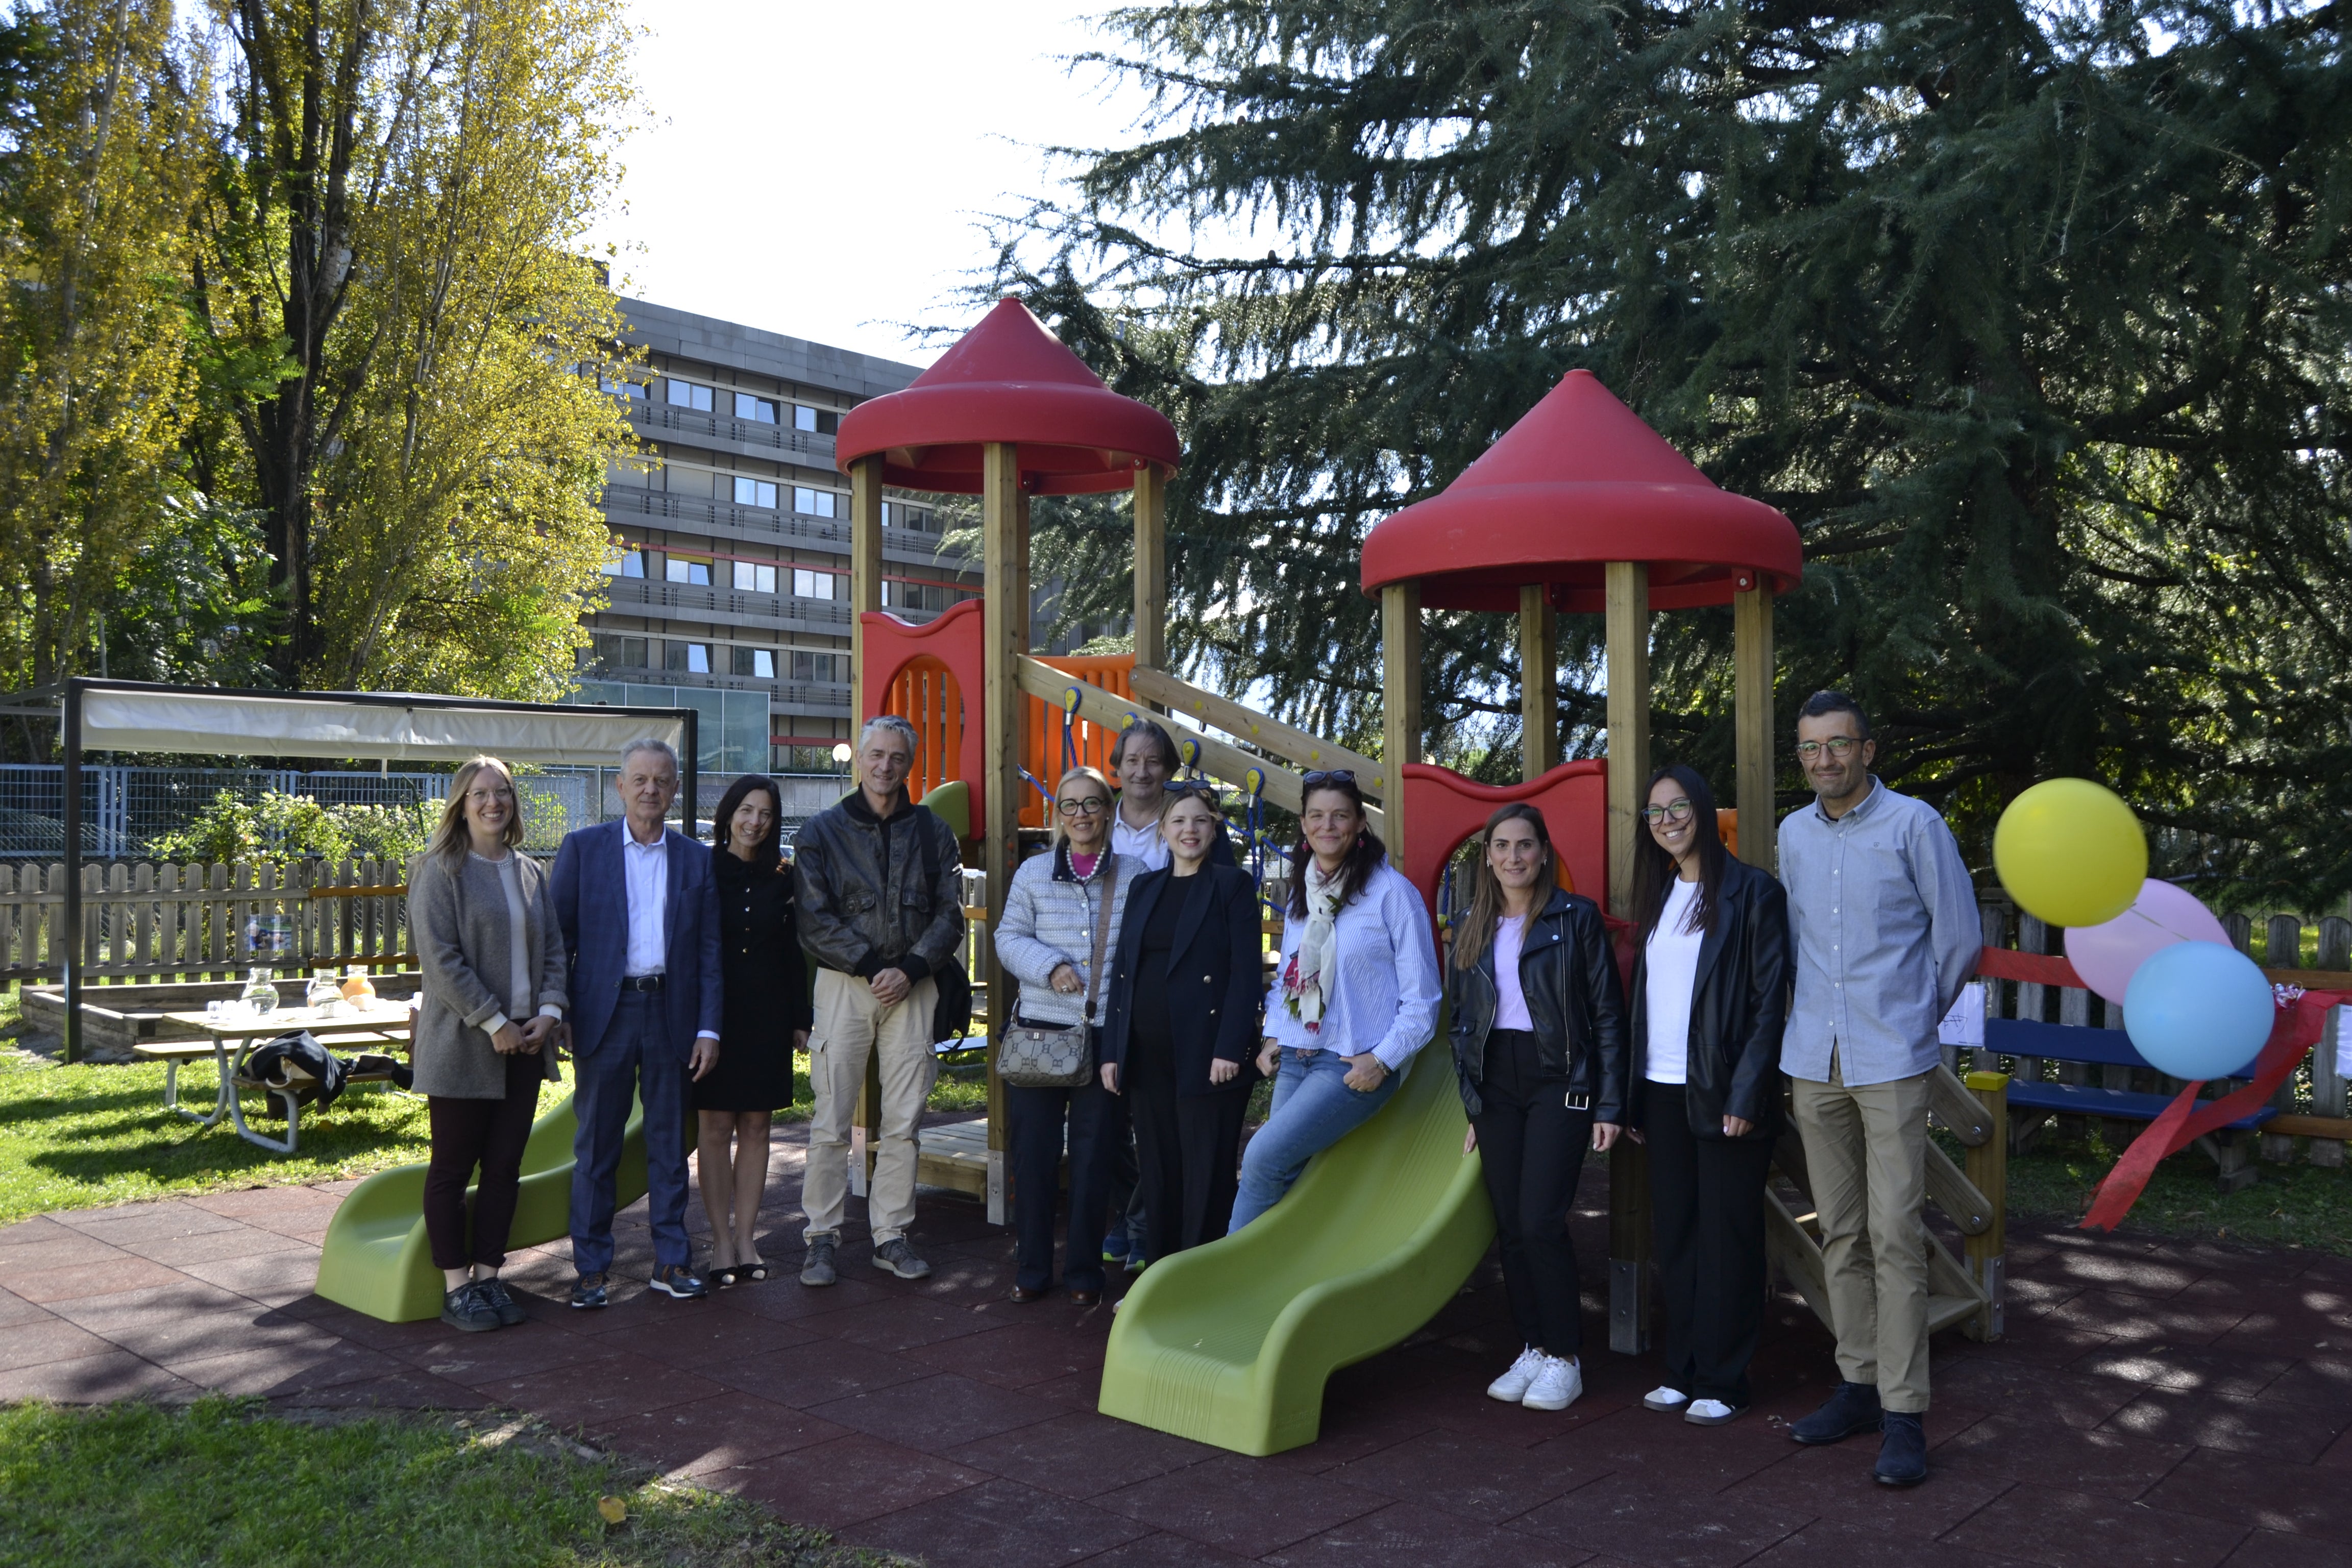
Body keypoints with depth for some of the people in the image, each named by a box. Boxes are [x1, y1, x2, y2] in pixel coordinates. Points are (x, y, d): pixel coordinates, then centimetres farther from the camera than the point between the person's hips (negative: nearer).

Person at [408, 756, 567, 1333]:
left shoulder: (530, 872, 12)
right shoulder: (440, 869, -6)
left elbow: (553, 946, 13)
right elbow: (439, 956, -13)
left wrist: (549, 1010, -3)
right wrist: (494, 1023, -16)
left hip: (525, 1042, 5)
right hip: (462, 1045, -5)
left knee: (505, 1167, 9)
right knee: (452, 1167, 4)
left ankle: (488, 1276, 18)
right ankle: (457, 1286, 12)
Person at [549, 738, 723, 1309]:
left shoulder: (696, 860, 7)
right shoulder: (582, 847, 3)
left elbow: (709, 951, 6)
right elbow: (557, 935, 2)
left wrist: (708, 1029, 0)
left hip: (672, 1015, 2)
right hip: (605, 1012, -1)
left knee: (669, 1143, 9)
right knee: (596, 1147, 5)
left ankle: (672, 1262, 18)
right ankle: (592, 1268, 15)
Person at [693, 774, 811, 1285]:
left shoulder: (782, 879, 7)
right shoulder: (702, 871, -1)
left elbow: (794, 954, 9)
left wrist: (800, 1019, 5)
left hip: (767, 1017, 3)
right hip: (714, 1011, -3)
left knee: (756, 1128, 7)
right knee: (715, 1128, 1)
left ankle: (746, 1238, 15)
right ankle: (722, 1240, 10)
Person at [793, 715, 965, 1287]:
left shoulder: (933, 832, 10)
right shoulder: (822, 831, 4)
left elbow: (949, 915, 6)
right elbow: (814, 919, -3)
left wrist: (910, 969, -9)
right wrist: (872, 967, -11)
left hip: (911, 986, 2)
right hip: (844, 984, -2)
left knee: (903, 1122, 5)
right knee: (831, 1124, -2)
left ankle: (892, 1235, 14)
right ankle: (823, 1238, 8)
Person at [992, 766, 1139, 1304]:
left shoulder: (1133, 877, 4)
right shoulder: (1033, 873, 6)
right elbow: (1009, 938, 4)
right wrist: (1050, 967, -13)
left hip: (1105, 1033, -1)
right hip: (1040, 1028, 1)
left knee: (1095, 1152, 5)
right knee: (1033, 1150, 5)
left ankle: (1085, 1271, 18)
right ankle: (1031, 1268, 18)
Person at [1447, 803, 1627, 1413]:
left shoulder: (1576, 917, -2)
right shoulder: (1471, 928, 11)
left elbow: (1608, 1013, -2)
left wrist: (1610, 1105, -7)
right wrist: (1472, 1107, 12)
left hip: (1558, 1079, -4)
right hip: (1495, 1084, 5)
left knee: (1540, 1220, -11)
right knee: (1510, 1226, 4)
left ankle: (1565, 1357, 3)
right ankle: (1532, 1349, 17)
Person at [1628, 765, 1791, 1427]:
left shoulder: (1752, 893, -6)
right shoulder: (1657, 895, 13)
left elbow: (1770, 1001, -10)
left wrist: (1746, 1094, -15)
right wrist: (1632, 1093, 9)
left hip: (1722, 1093, -6)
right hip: (1663, 1092, 6)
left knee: (1726, 1237, 3)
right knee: (1674, 1233, 11)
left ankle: (1721, 1383, 12)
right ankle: (1682, 1370, 21)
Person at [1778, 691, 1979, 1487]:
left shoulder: (1914, 825, -6)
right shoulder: (1794, 834, 10)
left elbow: (1960, 937, 1)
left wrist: (1916, 1017, 9)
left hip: (1890, 1062, -5)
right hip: (1814, 1061, 5)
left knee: (1894, 1235, -6)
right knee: (1840, 1233, 10)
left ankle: (1904, 1414, 1)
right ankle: (1858, 1385, 21)